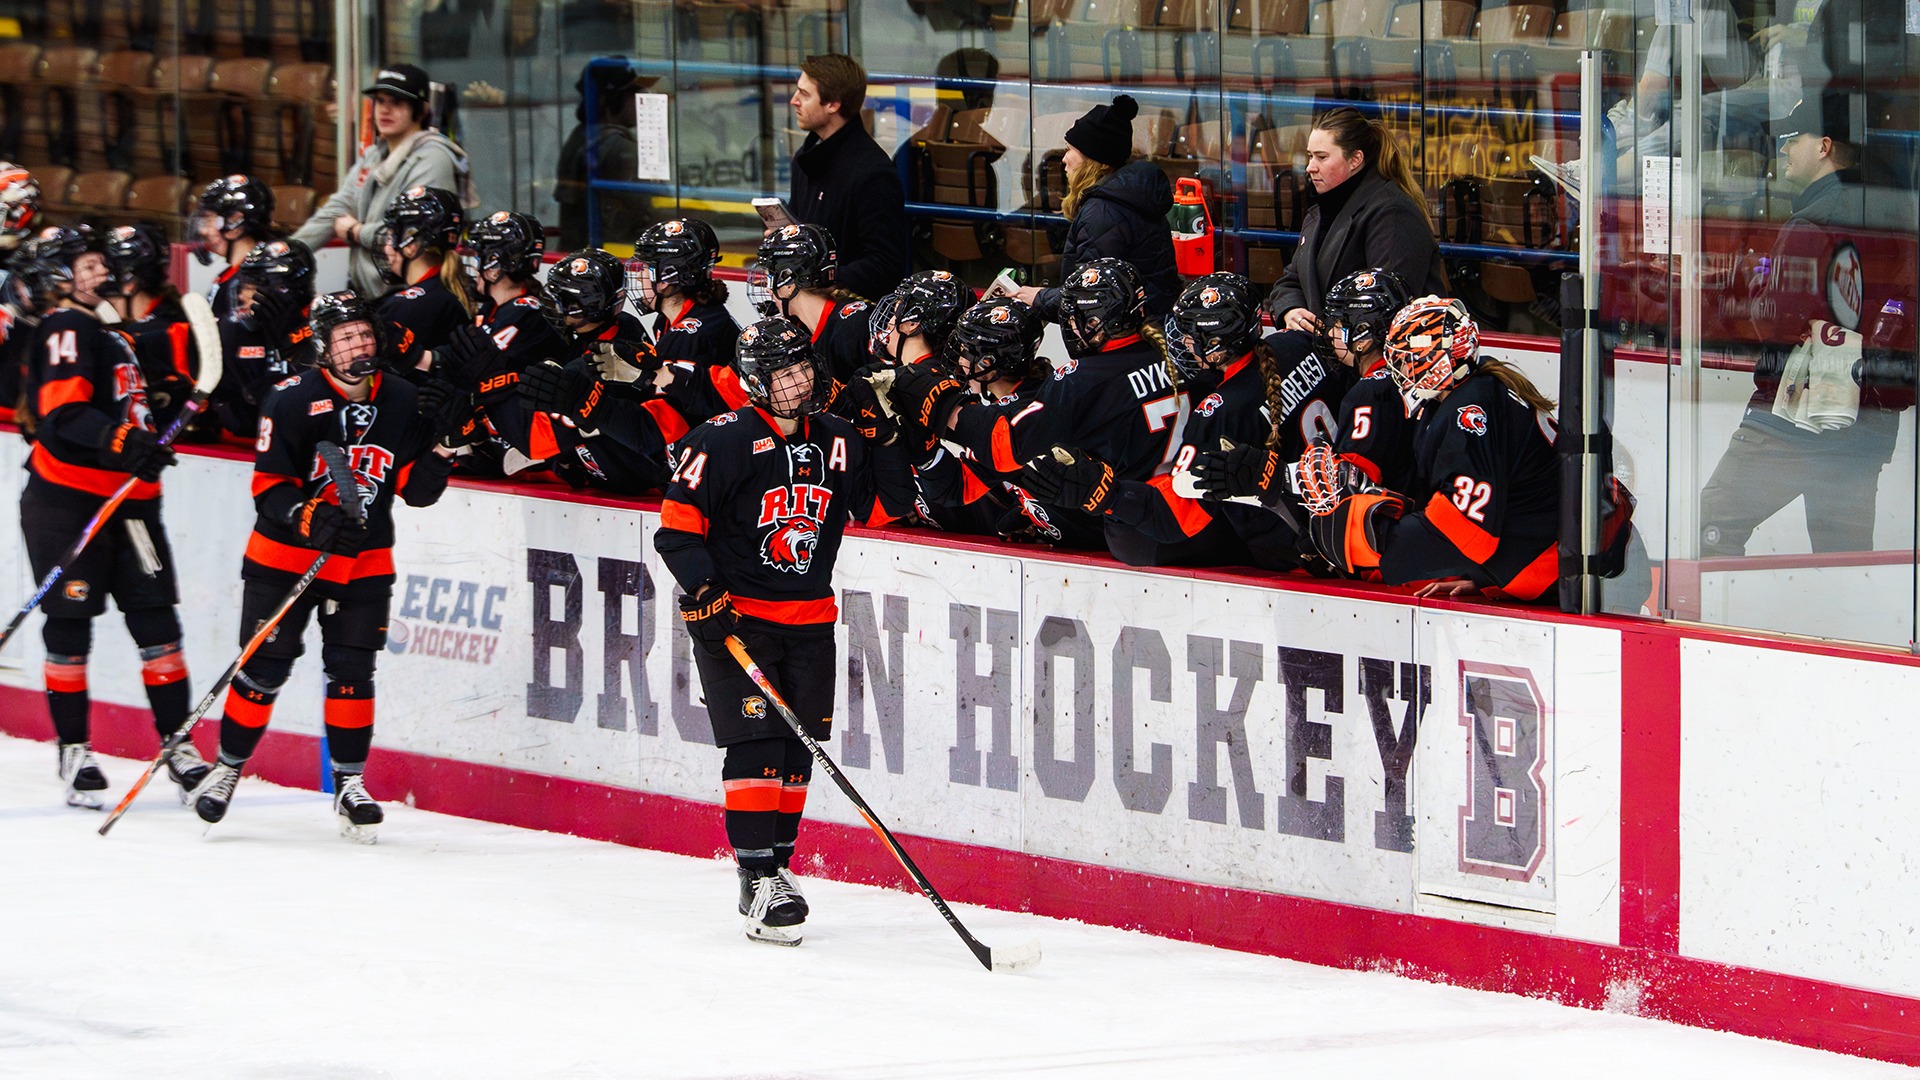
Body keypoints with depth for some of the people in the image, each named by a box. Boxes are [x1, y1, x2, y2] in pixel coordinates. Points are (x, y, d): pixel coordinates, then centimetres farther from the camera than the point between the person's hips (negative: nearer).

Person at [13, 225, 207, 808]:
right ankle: (75, 752, 5)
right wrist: (122, 442, -36)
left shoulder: (107, 332, 18)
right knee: (70, 625, -1)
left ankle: (178, 745, 6)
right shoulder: (64, 330, -10)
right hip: (66, 501, -8)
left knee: (156, 618, 3)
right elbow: (63, 413, -24)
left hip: (126, 498, 8)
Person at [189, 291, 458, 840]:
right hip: (285, 553, -3)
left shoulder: (403, 402, -2)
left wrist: (437, 456, -17)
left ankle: (349, 784, 8)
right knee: (263, 668, 0)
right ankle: (227, 768, 15)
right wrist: (308, 519, -29)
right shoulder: (293, 401, -14)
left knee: (352, 670, 0)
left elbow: (414, 487, 2)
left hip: (364, 562, 3)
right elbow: (268, 482, -14)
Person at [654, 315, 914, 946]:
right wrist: (702, 590, -20)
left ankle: (778, 865, 22)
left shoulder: (836, 443, 7)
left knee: (798, 749, 8)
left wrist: (884, 444, 0)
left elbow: (884, 509, 13)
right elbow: (677, 525, -10)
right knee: (757, 743, -13)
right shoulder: (724, 442, -10)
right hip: (734, 615, -6)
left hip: (809, 620, 6)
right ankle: (758, 885, -13)